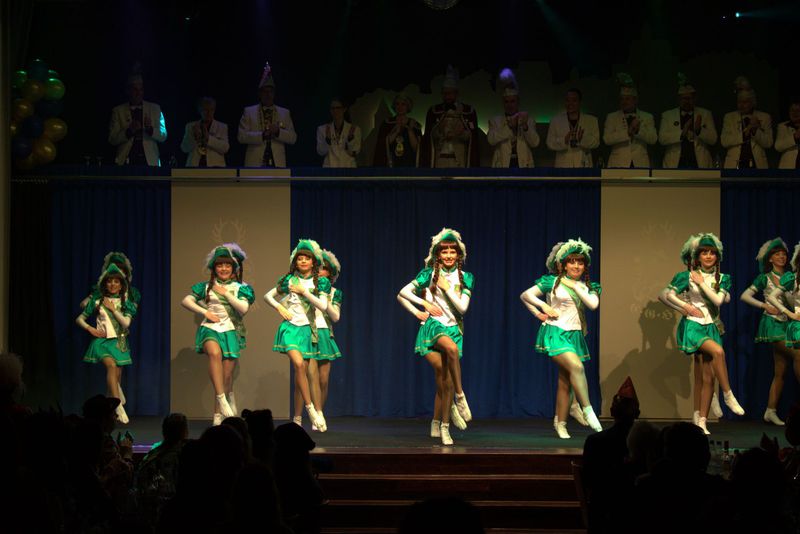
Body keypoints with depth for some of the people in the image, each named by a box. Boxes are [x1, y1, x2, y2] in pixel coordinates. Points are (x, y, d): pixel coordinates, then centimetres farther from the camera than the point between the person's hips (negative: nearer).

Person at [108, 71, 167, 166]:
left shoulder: (155, 108, 11)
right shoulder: (118, 111, 8)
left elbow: (163, 136, 7)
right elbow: (112, 139, 1)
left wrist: (150, 129, -13)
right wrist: (128, 132, -16)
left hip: (149, 161, 1)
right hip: (127, 161, -1)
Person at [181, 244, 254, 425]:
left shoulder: (240, 288, 8)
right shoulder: (206, 286, 10)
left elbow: (243, 308, -7)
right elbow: (186, 301, 5)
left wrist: (225, 293, -5)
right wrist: (204, 312, -5)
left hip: (231, 330, 1)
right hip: (210, 328, -1)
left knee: (227, 375, -4)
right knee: (215, 352, -37)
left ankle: (218, 415, 13)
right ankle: (222, 398, -38)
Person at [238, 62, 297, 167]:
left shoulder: (285, 113, 15)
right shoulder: (249, 112, 10)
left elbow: (293, 138, 8)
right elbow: (241, 136, 0)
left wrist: (278, 132, -11)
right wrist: (262, 135, -14)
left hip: (277, 164, 1)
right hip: (255, 164, -1)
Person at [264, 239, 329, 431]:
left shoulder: (319, 283, 5)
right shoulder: (289, 280, 5)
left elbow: (323, 306, -9)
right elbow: (267, 296, 14)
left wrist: (303, 291, -10)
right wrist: (279, 307, -3)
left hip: (306, 329, 2)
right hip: (290, 327, -2)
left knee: (302, 372, 1)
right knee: (299, 364, -24)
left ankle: (297, 417, 9)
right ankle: (310, 407, -16)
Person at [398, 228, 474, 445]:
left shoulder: (464, 277, 7)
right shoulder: (429, 274, 3)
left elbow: (463, 307, -2)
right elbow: (404, 291, 1)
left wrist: (446, 288, -7)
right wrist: (425, 303, -6)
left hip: (454, 328, 3)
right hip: (433, 324, -3)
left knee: (445, 378, -3)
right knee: (452, 348, -37)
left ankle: (444, 426, 6)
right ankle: (460, 396, -25)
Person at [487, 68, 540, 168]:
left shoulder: (529, 120, 11)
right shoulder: (495, 121, 10)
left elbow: (535, 143, -2)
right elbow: (491, 140, -8)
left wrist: (525, 126, -18)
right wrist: (509, 126, -18)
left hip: (523, 165, 0)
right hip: (503, 165, 0)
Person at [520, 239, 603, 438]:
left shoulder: (588, 287, 11)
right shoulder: (552, 281, 1)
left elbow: (593, 304, -8)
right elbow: (525, 295, 2)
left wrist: (574, 286, -6)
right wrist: (541, 310, -10)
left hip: (575, 335, 5)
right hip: (555, 332, -5)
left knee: (565, 381, 3)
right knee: (576, 366, -26)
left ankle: (560, 424, 10)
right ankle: (588, 412, -23)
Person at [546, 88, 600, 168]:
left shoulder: (591, 120, 10)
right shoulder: (555, 121, 10)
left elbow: (596, 142, 2)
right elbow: (550, 143, 3)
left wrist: (582, 138, -19)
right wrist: (564, 140, -17)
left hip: (583, 165, 0)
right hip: (563, 166, 0)